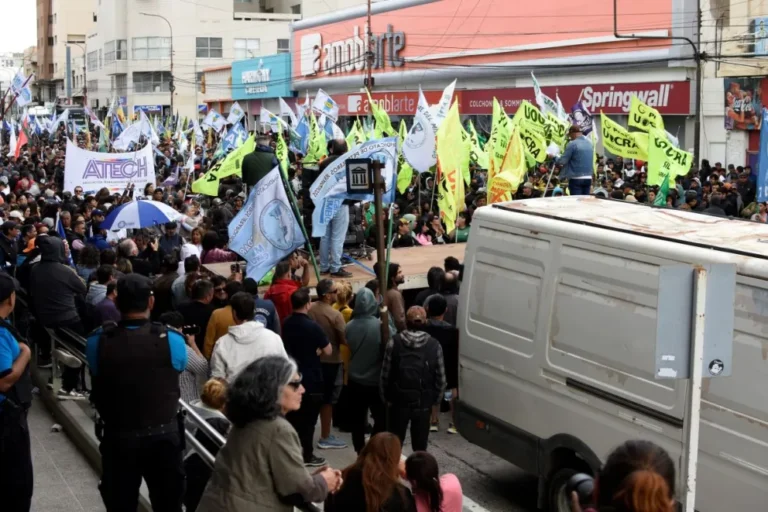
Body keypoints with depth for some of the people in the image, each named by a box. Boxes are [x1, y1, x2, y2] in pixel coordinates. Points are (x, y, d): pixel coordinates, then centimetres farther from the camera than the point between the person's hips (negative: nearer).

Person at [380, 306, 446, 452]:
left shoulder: (394, 342, -7)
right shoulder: (434, 345, -5)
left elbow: (385, 375, -5)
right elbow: (440, 378, -2)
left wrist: (385, 397, 7)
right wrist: (436, 399, 11)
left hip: (399, 401, 0)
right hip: (423, 403, 0)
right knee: (420, 446, 10)